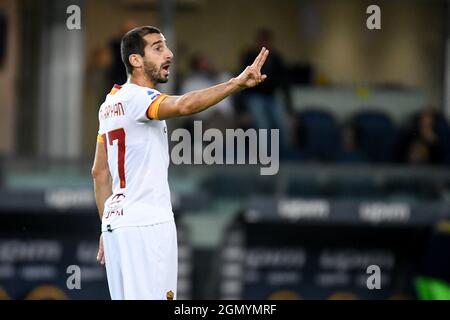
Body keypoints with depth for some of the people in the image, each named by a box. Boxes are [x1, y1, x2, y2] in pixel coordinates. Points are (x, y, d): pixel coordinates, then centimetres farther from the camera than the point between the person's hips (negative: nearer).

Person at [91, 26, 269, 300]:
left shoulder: (111, 104, 16)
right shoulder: (137, 98, -11)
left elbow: (100, 172, 20)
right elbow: (183, 106, -33)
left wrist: (107, 228, 24)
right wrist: (237, 83, -40)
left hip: (116, 220, 9)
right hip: (146, 224, -9)